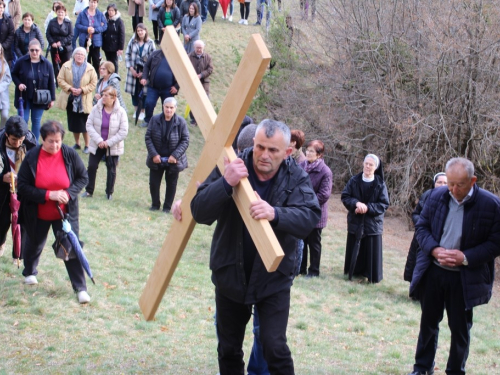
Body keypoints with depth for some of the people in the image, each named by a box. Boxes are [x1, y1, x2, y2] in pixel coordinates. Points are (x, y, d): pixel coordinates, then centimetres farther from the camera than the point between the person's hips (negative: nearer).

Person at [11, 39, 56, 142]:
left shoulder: (47, 64, -5)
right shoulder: (21, 61, -7)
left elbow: (51, 82, 0)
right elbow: (14, 74, 7)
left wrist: (52, 99, 1)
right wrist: (18, 84, -13)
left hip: (39, 98, 1)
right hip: (24, 97, 0)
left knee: (36, 121, 8)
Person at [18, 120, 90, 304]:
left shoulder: (70, 154, -13)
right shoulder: (31, 157, -16)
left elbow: (83, 177, -3)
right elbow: (22, 186, -17)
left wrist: (69, 193, -21)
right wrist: (48, 195, -26)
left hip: (65, 213, -1)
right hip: (38, 214, 1)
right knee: (34, 244, 23)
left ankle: (80, 288, 2)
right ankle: (29, 273, 51)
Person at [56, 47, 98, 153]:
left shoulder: (90, 69, -6)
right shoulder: (66, 66, -2)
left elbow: (93, 83, -4)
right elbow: (60, 79, -2)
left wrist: (82, 90, -16)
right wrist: (70, 88, -15)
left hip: (84, 101, -2)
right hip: (70, 99, 2)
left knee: (84, 124, -2)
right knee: (73, 123, 12)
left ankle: (87, 145, 11)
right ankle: (77, 144, 28)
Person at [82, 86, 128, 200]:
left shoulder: (120, 112, -13)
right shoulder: (96, 108, -8)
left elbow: (123, 131, -14)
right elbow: (89, 125, -8)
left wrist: (108, 142, -17)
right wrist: (98, 140, -18)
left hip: (113, 147, -2)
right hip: (97, 145, 2)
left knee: (111, 169, 7)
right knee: (91, 166, 2)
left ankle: (109, 192, 22)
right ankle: (89, 191, 16)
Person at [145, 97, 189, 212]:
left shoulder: (181, 122, -10)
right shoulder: (155, 120, -5)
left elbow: (185, 141, -8)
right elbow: (148, 137, -3)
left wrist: (175, 156, -17)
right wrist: (154, 154, -12)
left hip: (173, 161, -2)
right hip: (157, 159, 2)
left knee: (171, 184, 9)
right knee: (153, 183, 7)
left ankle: (167, 207, 23)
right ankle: (155, 205, 25)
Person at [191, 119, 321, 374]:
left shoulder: (296, 178, -10)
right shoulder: (231, 166, -11)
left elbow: (310, 217, -25)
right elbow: (199, 212, -18)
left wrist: (275, 214, -44)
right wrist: (226, 183, -36)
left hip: (273, 278, -2)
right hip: (230, 275, 2)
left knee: (274, 347, -13)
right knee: (228, 350, 14)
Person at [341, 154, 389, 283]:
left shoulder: (380, 184, -5)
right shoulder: (354, 180, 0)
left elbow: (384, 204, -6)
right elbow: (345, 196, -2)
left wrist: (368, 207, -19)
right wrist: (356, 203, -21)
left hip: (373, 223, -2)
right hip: (355, 223, 2)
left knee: (371, 251, -1)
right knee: (355, 250, 9)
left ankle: (372, 276, 7)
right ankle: (355, 273, 20)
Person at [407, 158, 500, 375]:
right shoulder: (436, 196, -3)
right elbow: (422, 227, 5)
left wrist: (466, 258, -20)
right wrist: (435, 250, -14)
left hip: (466, 278, -3)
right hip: (433, 273, 3)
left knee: (460, 328, 10)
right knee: (428, 322, 16)